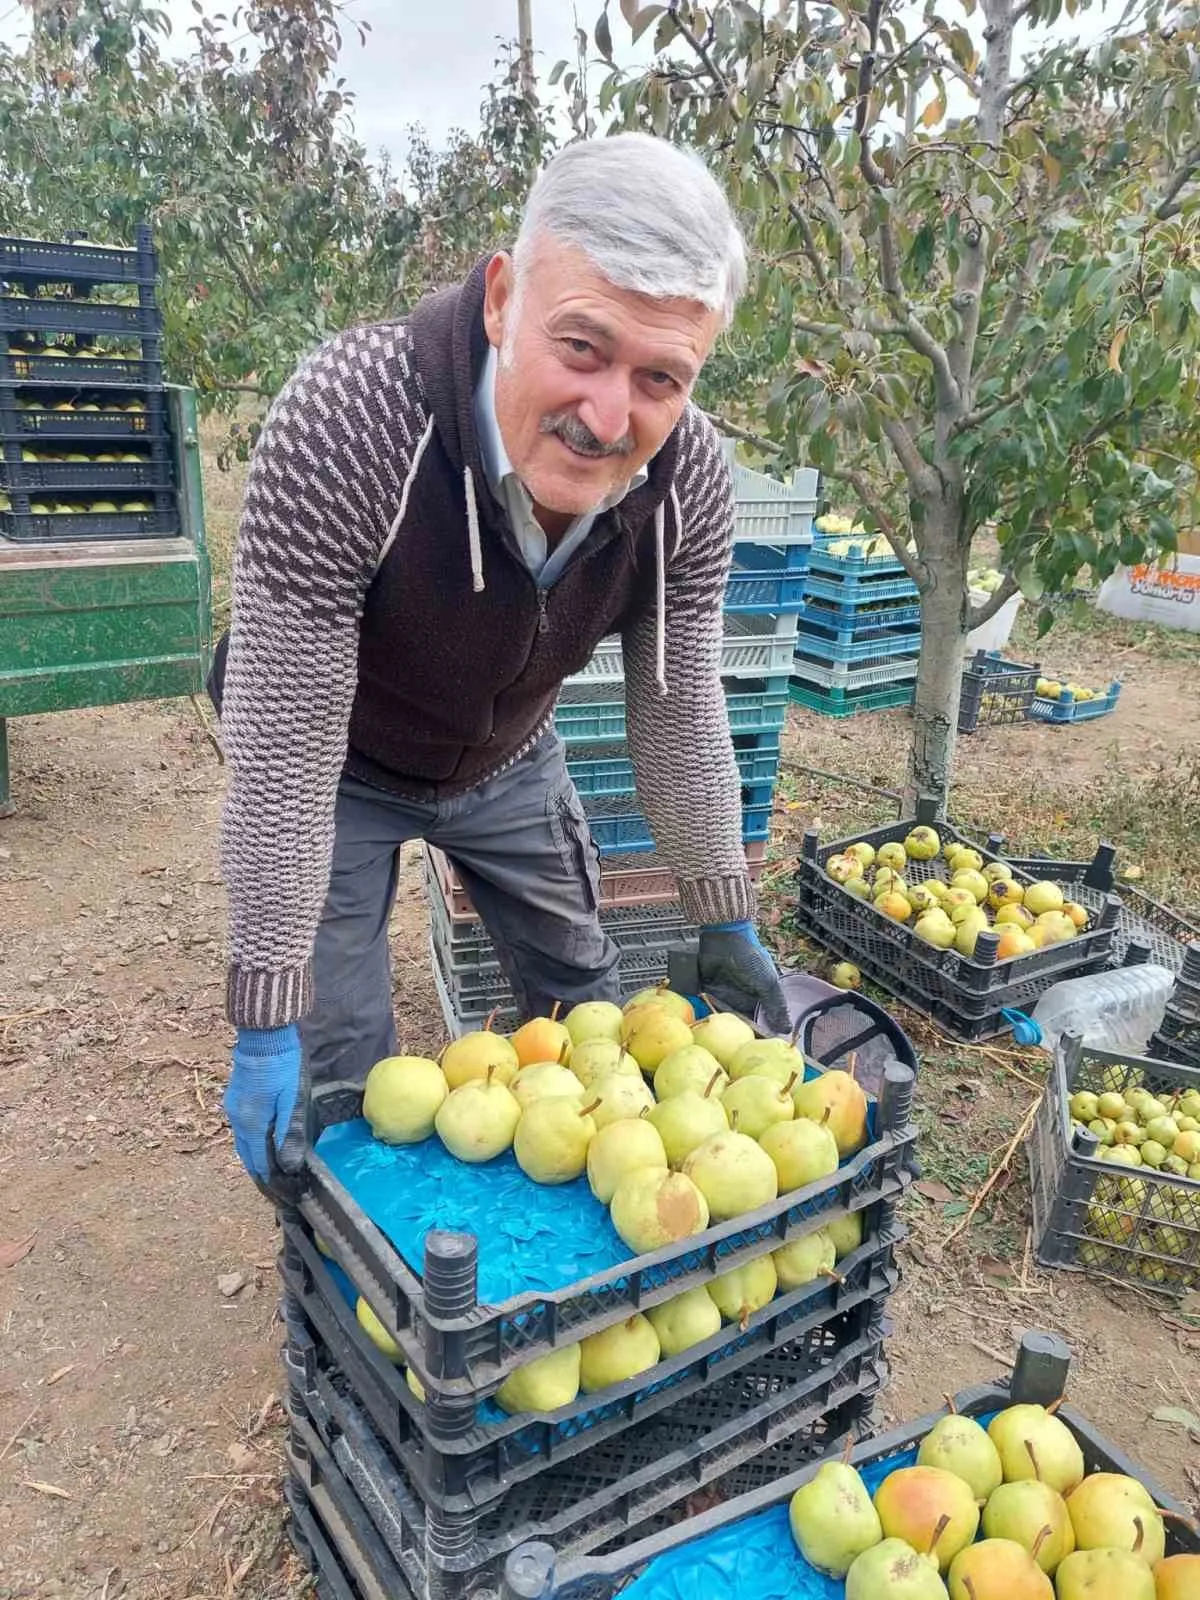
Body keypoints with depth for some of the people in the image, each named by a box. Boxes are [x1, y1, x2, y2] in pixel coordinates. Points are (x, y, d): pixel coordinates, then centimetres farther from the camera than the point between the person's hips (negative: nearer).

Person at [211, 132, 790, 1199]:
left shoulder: (692, 475, -24)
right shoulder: (345, 418, -38)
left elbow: (680, 710, -11)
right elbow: (286, 743, -34)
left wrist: (728, 924, -5)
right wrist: (266, 1026, -29)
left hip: (511, 759, 4)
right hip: (338, 763, -3)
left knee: (584, 1003, 13)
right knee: (338, 1063, -2)